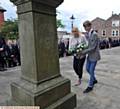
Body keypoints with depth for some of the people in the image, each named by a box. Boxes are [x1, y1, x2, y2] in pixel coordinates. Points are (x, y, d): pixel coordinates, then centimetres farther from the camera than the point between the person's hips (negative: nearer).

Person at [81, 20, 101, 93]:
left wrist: (84, 52, -20)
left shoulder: (94, 34, -20)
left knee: (91, 71, 1)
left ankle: (90, 86, 17)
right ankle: (94, 80, 39)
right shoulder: (87, 34, 6)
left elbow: (93, 47, -22)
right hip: (90, 55, 8)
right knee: (87, 69, 16)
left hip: (94, 55, -8)